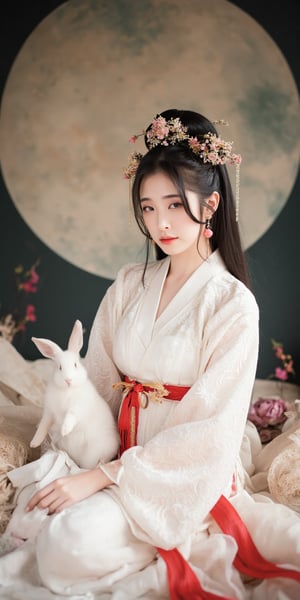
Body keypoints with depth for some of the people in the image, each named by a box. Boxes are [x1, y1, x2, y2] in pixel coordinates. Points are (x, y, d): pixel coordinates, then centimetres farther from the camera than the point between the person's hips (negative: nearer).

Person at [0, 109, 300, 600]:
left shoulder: (233, 304, -11)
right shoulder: (129, 286, 4)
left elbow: (208, 431, -15)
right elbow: (99, 382, 7)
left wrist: (101, 476, -18)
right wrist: (72, 460, -10)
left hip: (186, 474, -5)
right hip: (121, 453, 5)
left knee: (75, 540, -29)